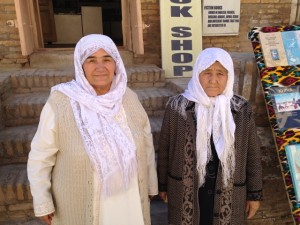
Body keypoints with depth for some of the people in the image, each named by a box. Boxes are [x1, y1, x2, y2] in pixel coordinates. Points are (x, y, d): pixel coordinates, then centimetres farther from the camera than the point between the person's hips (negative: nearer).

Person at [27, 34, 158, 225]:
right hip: (82, 204, -2)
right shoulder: (60, 103, -19)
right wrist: (42, 202, -5)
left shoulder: (128, 98, -8)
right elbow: (40, 157, -10)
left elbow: (146, 144, 1)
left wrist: (150, 185, 8)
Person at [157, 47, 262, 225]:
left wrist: (255, 193, 5)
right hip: (185, 192, 0)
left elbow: (252, 155, 0)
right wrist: (163, 184, 4)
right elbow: (165, 149, -3)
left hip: (227, 194, 1)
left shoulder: (242, 110, -9)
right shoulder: (177, 106, -12)